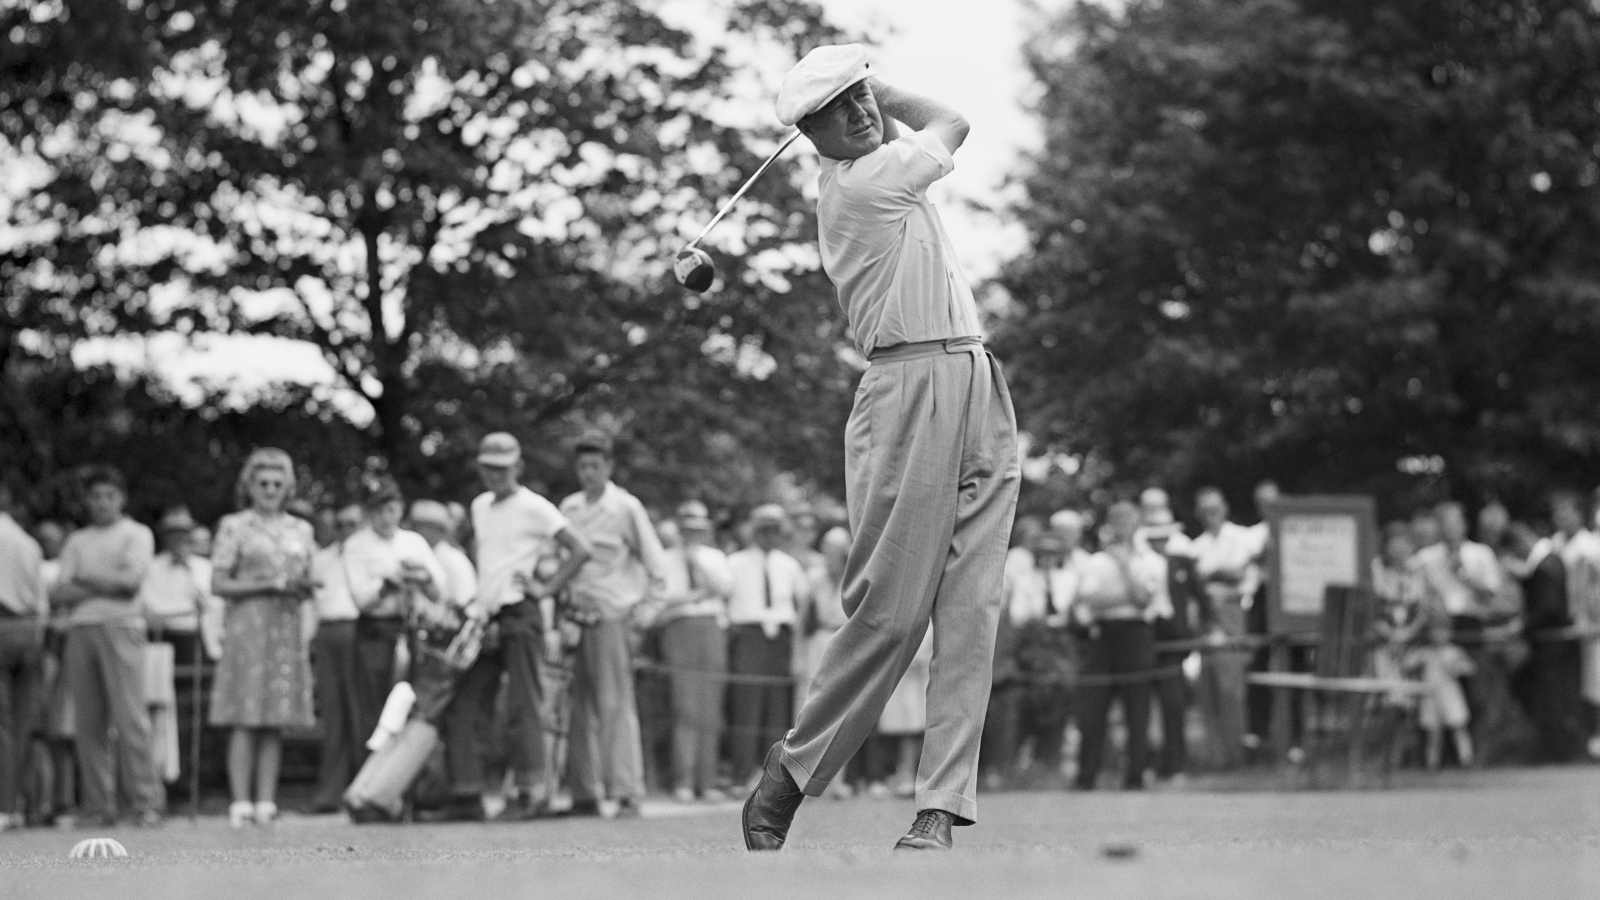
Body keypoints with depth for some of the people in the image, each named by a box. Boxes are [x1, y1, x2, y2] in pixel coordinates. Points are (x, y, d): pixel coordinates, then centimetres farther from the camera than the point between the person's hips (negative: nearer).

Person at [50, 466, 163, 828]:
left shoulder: (136, 534, 11)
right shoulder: (77, 541, 21)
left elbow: (131, 579, -5)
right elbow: (58, 595, 10)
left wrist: (83, 579, 3)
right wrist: (103, 585, -5)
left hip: (120, 626, -4)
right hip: (80, 631, 4)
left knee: (129, 716, -12)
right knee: (88, 722, -2)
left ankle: (147, 802, -12)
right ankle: (98, 805, 0)